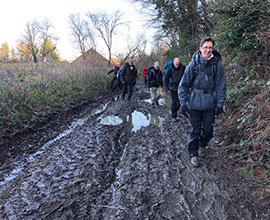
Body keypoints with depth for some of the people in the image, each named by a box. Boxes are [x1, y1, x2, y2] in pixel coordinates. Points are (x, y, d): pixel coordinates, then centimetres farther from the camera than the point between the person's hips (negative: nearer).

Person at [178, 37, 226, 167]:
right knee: (195, 130, 3)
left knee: (208, 130, 11)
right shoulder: (193, 64, -5)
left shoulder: (217, 65, -1)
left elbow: (221, 86, 5)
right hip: (195, 103, -2)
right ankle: (193, 154, 20)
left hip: (210, 104, 2)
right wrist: (183, 102, -5)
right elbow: (184, 84, -1)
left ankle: (202, 146, 40)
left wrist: (220, 104, 1)